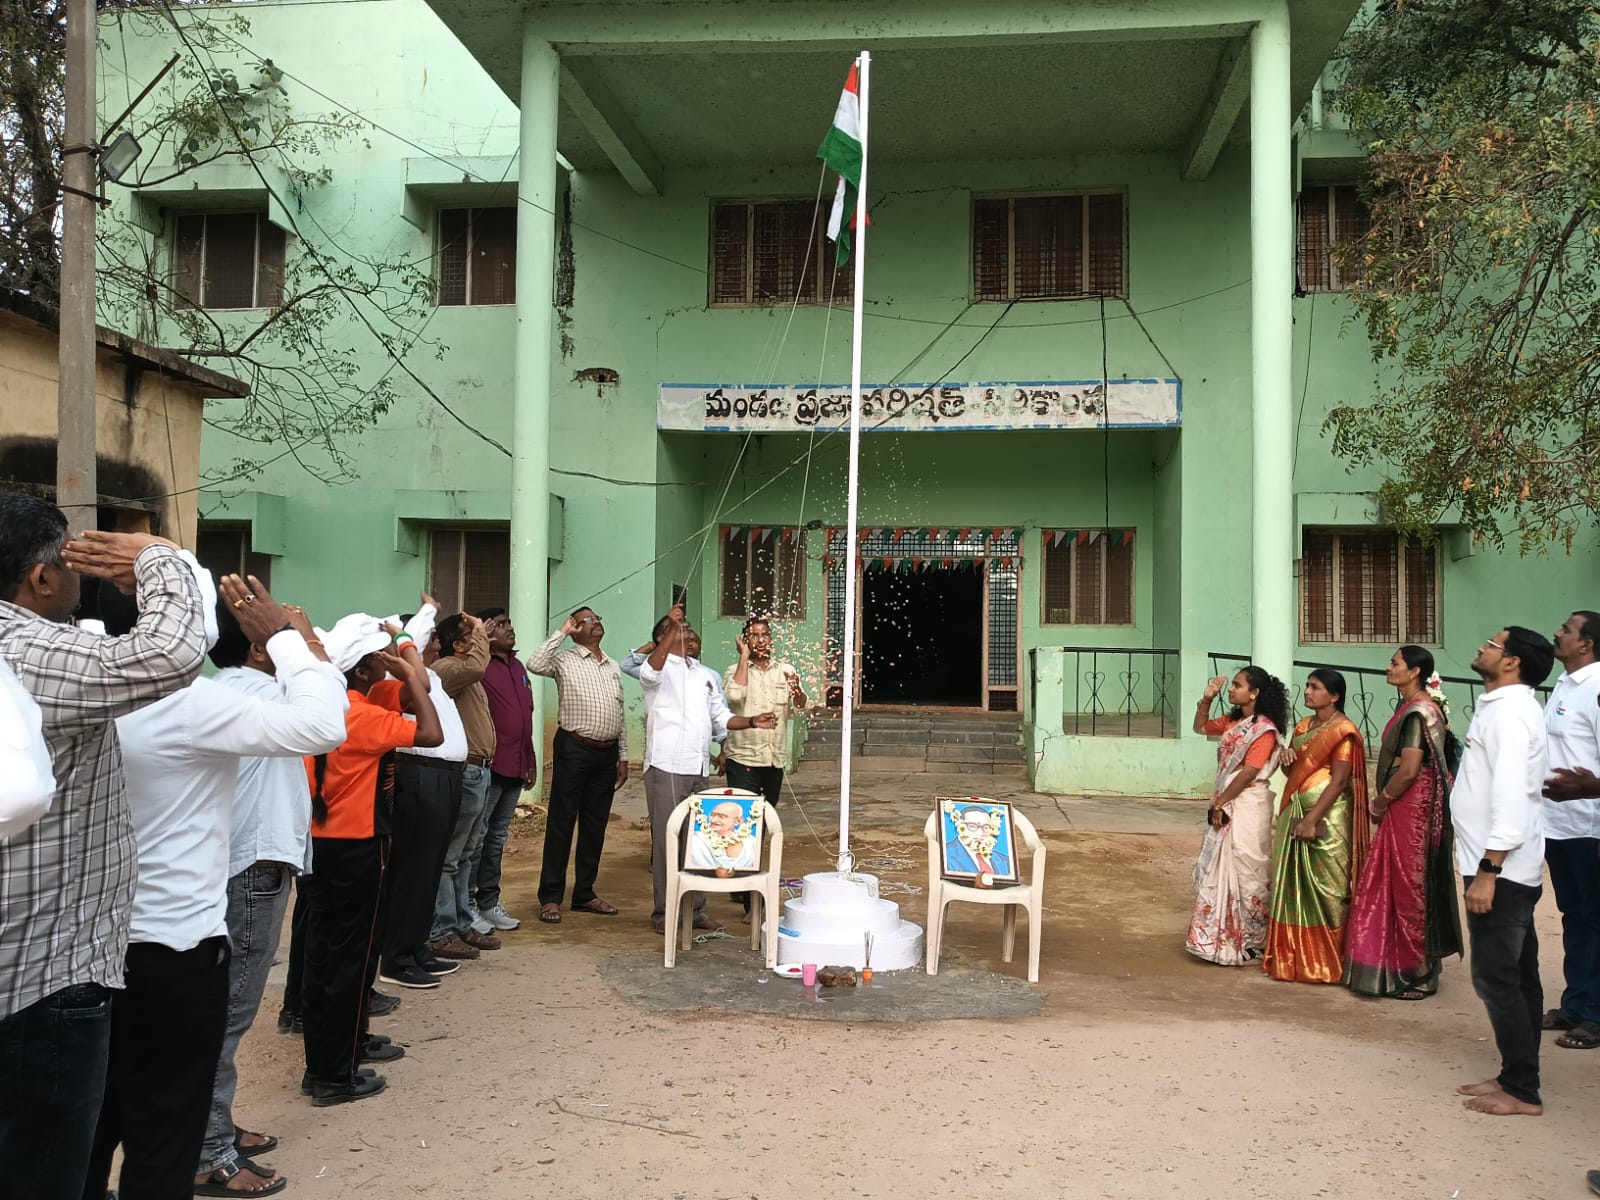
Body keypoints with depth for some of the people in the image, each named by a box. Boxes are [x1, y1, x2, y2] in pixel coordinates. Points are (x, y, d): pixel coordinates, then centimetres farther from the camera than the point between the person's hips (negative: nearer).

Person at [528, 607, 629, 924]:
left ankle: (584, 893, 20)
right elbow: (535, 665, -24)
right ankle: (550, 897, 4)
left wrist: (623, 756, 14)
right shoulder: (565, 661, -2)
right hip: (574, 749, -6)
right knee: (561, 822, -2)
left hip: (607, 753, 6)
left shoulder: (614, 667, 16)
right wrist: (562, 631, -15)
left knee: (595, 825, 10)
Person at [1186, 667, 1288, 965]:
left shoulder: (1264, 728, -15)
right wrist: (1206, 699, 7)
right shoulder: (1233, 722, 10)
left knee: (1244, 873, -2)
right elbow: (1200, 727, 23)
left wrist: (1220, 803, -15)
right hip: (1225, 806, 9)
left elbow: (1249, 772, -19)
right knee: (1220, 871, 13)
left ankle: (1248, 943, 10)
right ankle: (1222, 938, 22)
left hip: (1247, 807, -9)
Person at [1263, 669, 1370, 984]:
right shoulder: (1303, 727, 14)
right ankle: (1293, 957, 16)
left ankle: (1323, 962, 7)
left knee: (1321, 887, -2)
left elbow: (1339, 781, -16)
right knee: (1293, 884, 9)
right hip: (1295, 812, 8)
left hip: (1325, 817, -8)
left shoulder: (1342, 731, -10)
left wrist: (1312, 820, -21)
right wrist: (1286, 760, -3)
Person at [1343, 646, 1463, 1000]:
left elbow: (1408, 771, -22)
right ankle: (1398, 966, 24)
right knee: (1391, 886, 14)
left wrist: (1378, 802, -10)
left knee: (1409, 890, 1)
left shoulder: (1418, 712, -17)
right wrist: (1383, 802, 11)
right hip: (1401, 810, 9)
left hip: (1411, 809, -9)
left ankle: (1417, 975, 13)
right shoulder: (1410, 707, 12)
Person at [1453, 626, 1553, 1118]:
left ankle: (1523, 1091, 4)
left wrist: (1487, 870, -25)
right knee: (1517, 977, 13)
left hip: (1501, 869, -10)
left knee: (1496, 977, -4)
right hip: (1505, 869, 10)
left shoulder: (1509, 711, -16)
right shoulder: (1501, 706, 15)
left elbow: (1511, 794, -24)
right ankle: (1516, 1077, 22)